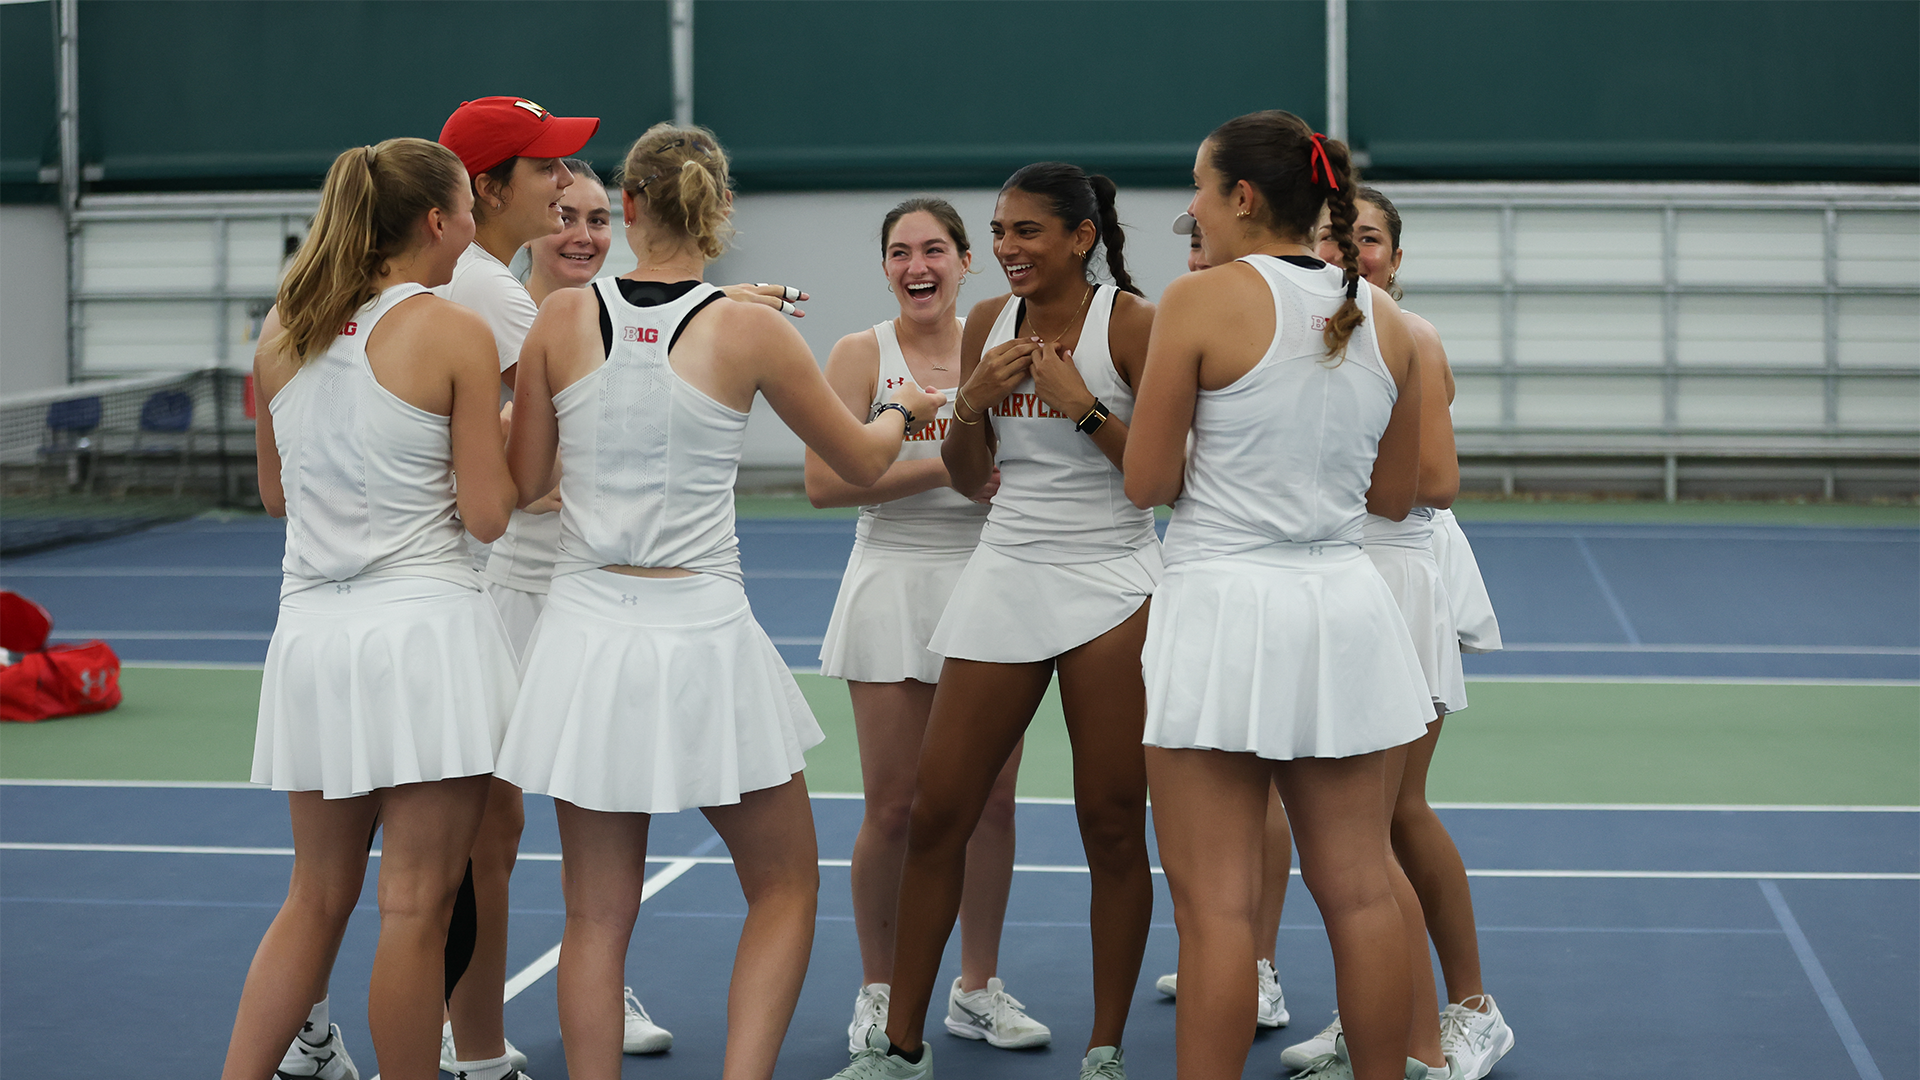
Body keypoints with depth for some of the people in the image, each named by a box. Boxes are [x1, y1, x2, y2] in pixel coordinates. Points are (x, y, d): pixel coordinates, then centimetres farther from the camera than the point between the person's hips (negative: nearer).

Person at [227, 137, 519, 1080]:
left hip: (311, 633, 6)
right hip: (422, 627, -6)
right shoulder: (455, 332, -8)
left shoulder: (282, 330, 8)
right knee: (416, 907, 1)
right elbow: (487, 514, -7)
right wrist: (498, 432, 10)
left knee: (317, 897, 16)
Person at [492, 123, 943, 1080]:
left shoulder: (563, 318, -1)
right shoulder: (749, 331, -6)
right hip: (701, 636, -2)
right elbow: (862, 460, 7)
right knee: (785, 887, 14)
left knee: (597, 917, 10)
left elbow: (523, 481, 7)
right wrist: (903, 409, 29)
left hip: (586, 633, 2)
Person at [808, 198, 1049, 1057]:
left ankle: (978, 988, 19)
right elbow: (825, 480, -12)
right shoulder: (861, 355, -2)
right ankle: (878, 993, 15)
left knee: (991, 800, 4)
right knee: (893, 807, -1)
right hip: (897, 589, -3)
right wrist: (946, 467, -17)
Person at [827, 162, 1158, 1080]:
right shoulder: (987, 323, 8)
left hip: (1110, 585, -4)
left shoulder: (1131, 322, -7)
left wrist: (1083, 405, -18)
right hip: (1005, 580, 5)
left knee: (1112, 824, 0)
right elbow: (971, 478, 13)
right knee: (935, 814, 3)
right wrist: (973, 402, -4)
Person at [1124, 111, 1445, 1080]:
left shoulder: (1201, 301, -9)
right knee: (1360, 888, 13)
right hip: (1343, 609, 6)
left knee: (1215, 903, -2)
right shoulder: (1383, 318, 7)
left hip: (1227, 607, -6)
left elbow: (1146, 483, -7)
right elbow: (1394, 496, 14)